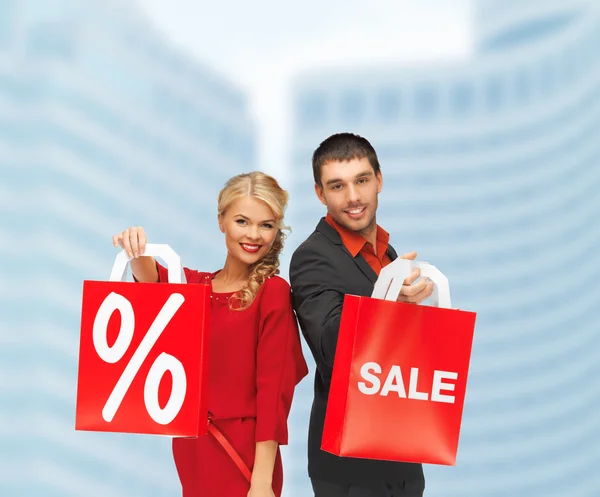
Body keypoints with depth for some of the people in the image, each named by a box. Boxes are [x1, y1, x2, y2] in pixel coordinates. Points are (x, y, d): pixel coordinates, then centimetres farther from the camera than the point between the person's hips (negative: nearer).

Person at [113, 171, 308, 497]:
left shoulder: (273, 292, -9)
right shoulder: (194, 285, 8)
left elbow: (274, 388, -13)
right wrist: (137, 251, -34)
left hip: (243, 453, -5)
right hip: (190, 447, 5)